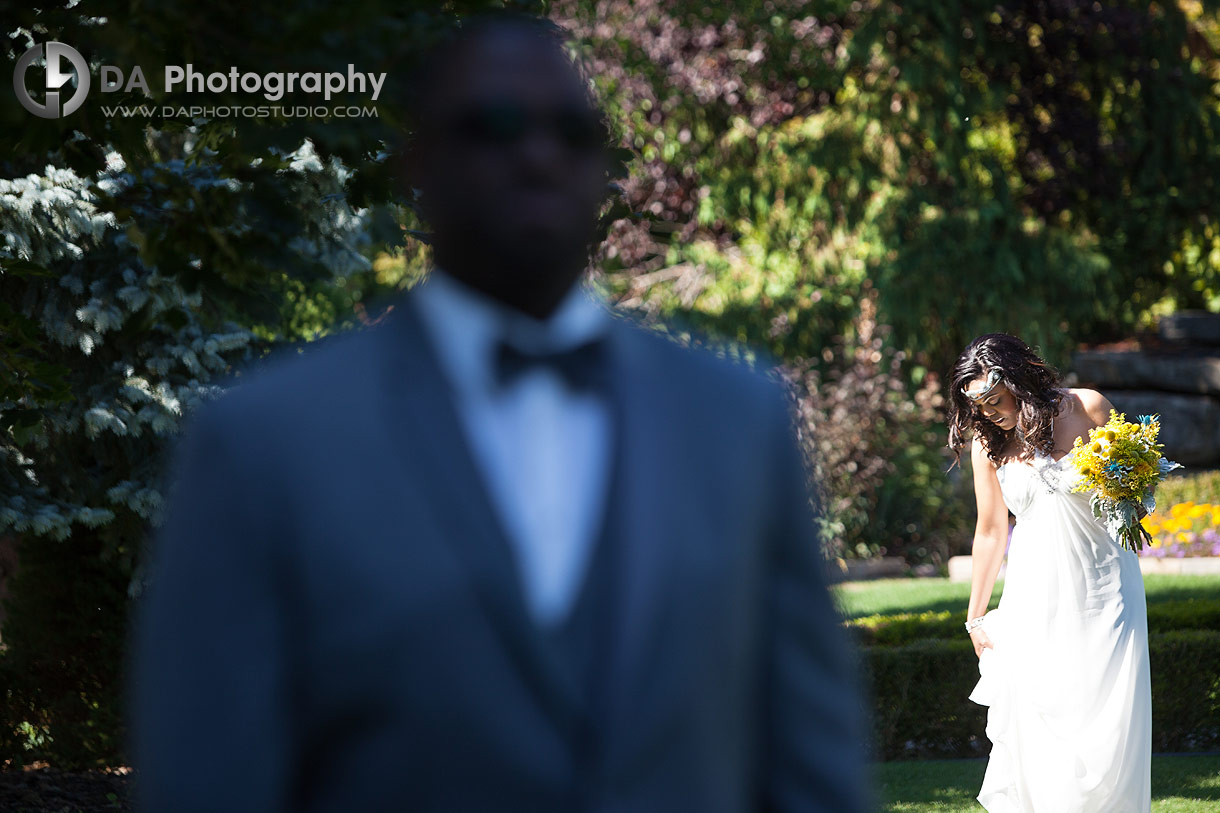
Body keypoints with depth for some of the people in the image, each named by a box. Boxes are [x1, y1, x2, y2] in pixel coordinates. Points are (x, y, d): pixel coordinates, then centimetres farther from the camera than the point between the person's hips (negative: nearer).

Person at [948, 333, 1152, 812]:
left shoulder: (1086, 409, -4)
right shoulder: (987, 443, 2)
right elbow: (990, 533, 12)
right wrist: (976, 616, 14)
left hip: (1102, 587, -1)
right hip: (1036, 598, 1)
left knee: (1109, 723, -6)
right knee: (1035, 725, -7)